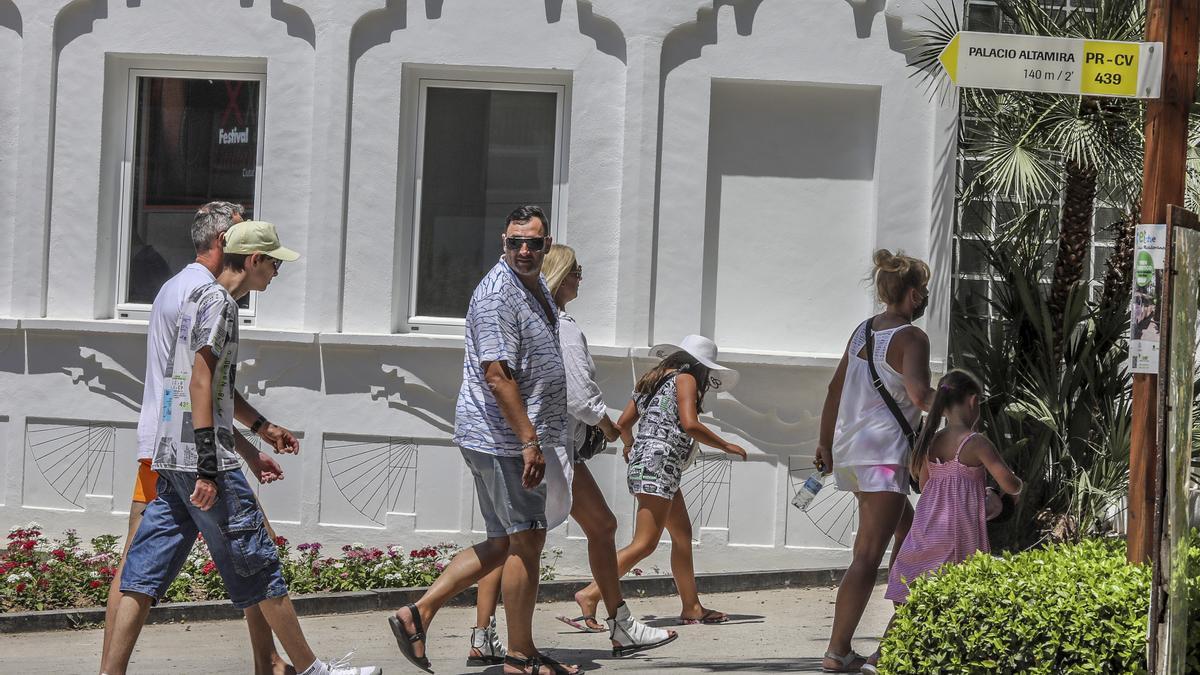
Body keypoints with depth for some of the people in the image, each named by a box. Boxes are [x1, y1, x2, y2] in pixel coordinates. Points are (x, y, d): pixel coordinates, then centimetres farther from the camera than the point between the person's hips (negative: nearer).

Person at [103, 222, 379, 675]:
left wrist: (261, 427, 42)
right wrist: (208, 466, -22)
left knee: (145, 573, 3)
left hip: (170, 459, 10)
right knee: (260, 567, 0)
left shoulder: (197, 298, 22)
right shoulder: (220, 302, -9)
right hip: (201, 457, -9)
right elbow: (201, 382, -18)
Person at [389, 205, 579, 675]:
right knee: (526, 540, -2)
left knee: (503, 544, 13)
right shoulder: (498, 294, -17)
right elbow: (497, 375, -23)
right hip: (502, 438, -10)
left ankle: (418, 613, 11)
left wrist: (536, 437, 29)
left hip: (504, 440, 10)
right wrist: (530, 441, -25)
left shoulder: (538, 290, 16)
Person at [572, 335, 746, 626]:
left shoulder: (653, 379, 20)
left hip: (642, 460, 10)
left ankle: (692, 607, 17)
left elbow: (623, 423, 20)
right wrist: (726, 446, -4)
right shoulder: (685, 378, -2)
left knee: (682, 534, 15)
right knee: (645, 543, -13)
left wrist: (630, 445, 41)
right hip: (659, 463, -10)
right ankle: (590, 594, -20)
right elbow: (690, 425, -16)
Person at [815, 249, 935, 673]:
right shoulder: (910, 337, -11)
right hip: (884, 453, -9)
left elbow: (836, 388, 20)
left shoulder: (863, 331, 14)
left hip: (848, 448, 9)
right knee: (868, 556, -10)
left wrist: (825, 443, 27)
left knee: (907, 530, 26)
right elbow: (919, 393, -25)